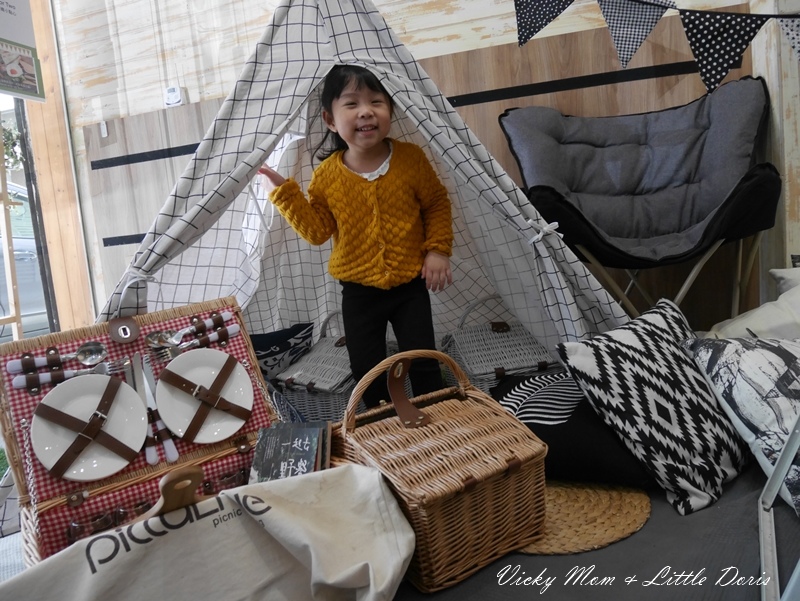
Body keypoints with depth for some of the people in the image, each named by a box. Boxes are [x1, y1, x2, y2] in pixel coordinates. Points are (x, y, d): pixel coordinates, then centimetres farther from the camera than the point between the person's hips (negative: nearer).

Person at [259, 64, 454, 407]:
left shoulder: (411, 158, -8)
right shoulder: (326, 176, -7)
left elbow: (437, 203, 2)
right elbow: (317, 230, -4)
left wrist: (438, 249, -7)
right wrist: (284, 192, -11)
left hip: (411, 284, -1)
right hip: (359, 291, 2)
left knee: (423, 363, 5)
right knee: (366, 369, 11)